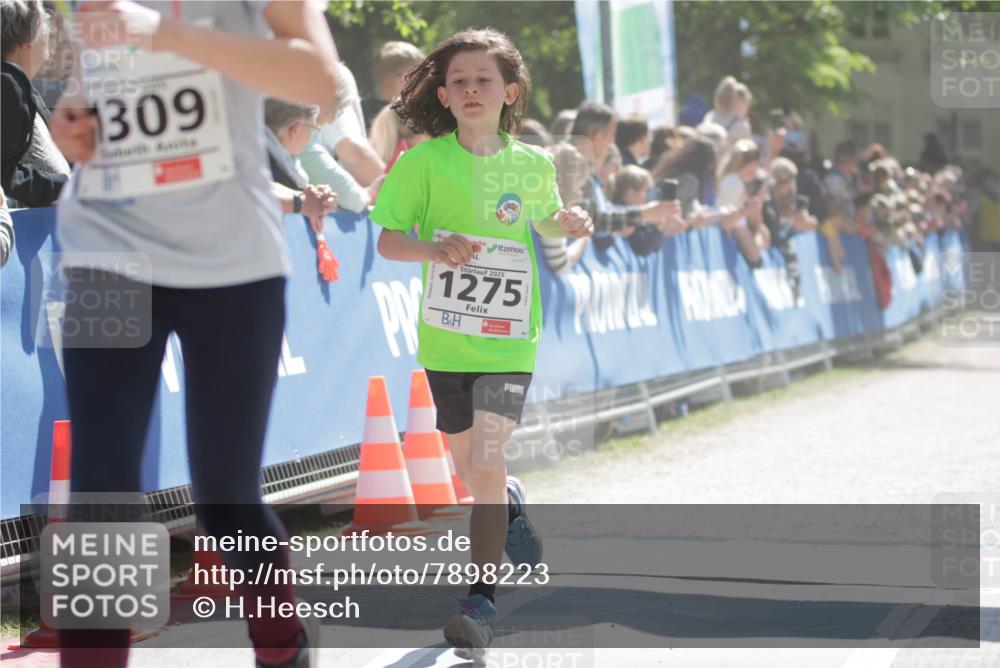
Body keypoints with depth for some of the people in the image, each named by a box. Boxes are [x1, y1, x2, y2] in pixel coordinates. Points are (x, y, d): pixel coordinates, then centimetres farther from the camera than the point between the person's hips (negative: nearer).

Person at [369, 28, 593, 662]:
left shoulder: (532, 164, 1)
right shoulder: (425, 161, -5)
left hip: (508, 340, -1)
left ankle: (482, 598, -8)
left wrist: (572, 222, -2)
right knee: (468, 465, 16)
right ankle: (509, 504, 51)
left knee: (487, 467, -13)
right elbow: (387, 240, -5)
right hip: (445, 338, 1)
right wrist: (435, 249, -24)